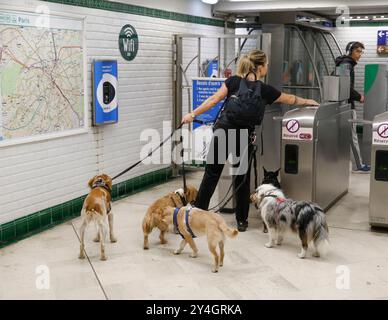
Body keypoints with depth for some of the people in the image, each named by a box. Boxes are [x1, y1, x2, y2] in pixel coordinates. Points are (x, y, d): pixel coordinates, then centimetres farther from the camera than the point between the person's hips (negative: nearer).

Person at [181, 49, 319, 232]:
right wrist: (307, 102, 36)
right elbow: (290, 99, 18)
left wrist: (193, 114, -4)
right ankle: (241, 220, 20)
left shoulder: (233, 81, 4)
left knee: (212, 173, 7)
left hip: (222, 131, 1)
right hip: (243, 138, -1)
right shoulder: (265, 90, 3)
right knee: (242, 178, 12)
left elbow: (214, 99, -6)